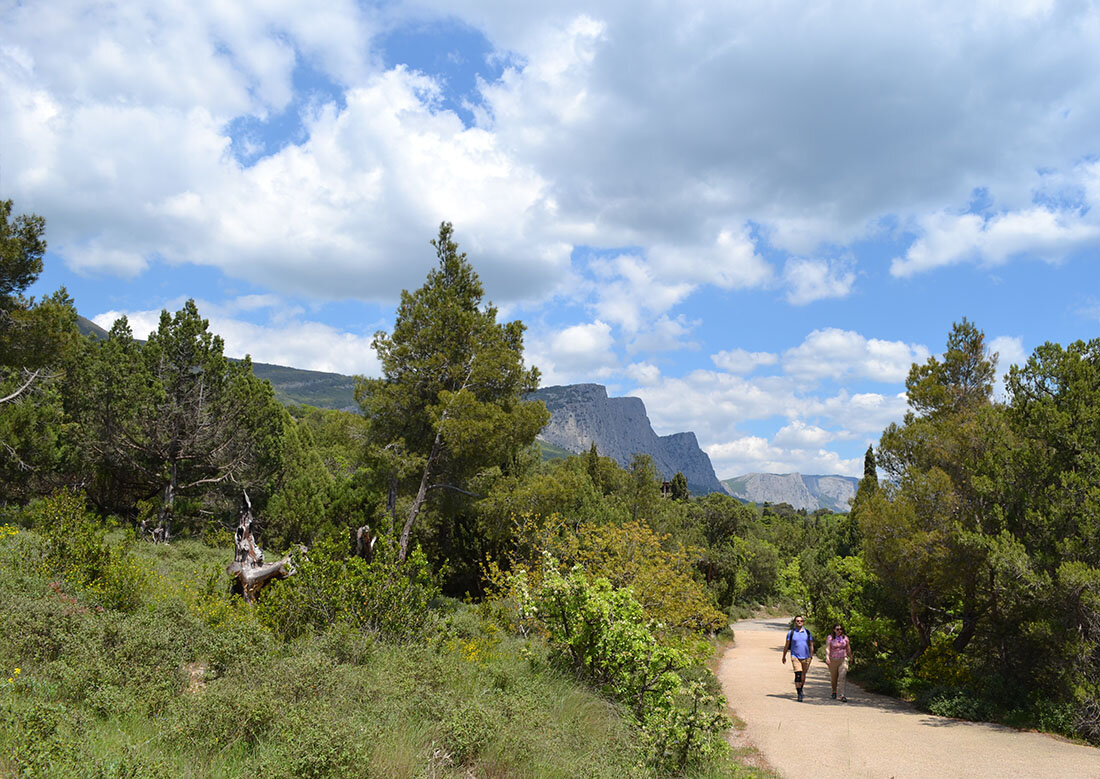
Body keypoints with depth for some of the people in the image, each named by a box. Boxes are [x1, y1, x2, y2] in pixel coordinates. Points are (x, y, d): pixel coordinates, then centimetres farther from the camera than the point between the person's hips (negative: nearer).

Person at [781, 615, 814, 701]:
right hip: (795, 657, -2)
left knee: (803, 676, 9)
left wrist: (811, 656, 9)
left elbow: (811, 645, 13)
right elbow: (786, 645, 7)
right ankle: (799, 694, -12)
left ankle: (801, 689, 33)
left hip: (806, 657, 2)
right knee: (798, 675, -15)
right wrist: (784, 657, 11)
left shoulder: (807, 632, 7)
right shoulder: (791, 632, 1)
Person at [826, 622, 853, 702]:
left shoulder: (845, 637, 4)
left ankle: (842, 695, -17)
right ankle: (834, 692, 34)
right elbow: (827, 648, -11)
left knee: (843, 677, -14)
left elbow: (848, 648, 14)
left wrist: (850, 658, 21)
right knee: (833, 678, 11)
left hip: (843, 659, 0)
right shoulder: (830, 637, -3)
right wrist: (827, 657, -25)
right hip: (833, 660, 0)